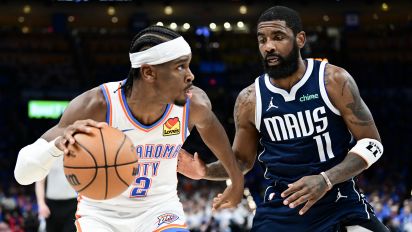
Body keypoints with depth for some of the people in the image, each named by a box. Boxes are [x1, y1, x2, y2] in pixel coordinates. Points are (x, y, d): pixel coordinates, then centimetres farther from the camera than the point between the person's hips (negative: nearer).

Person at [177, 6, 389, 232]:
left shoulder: (334, 81, -8)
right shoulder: (250, 100, -2)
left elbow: (371, 143, -7)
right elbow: (241, 160, 13)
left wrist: (326, 180, -21)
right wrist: (205, 171, -8)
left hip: (341, 204, -1)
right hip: (281, 211, 1)